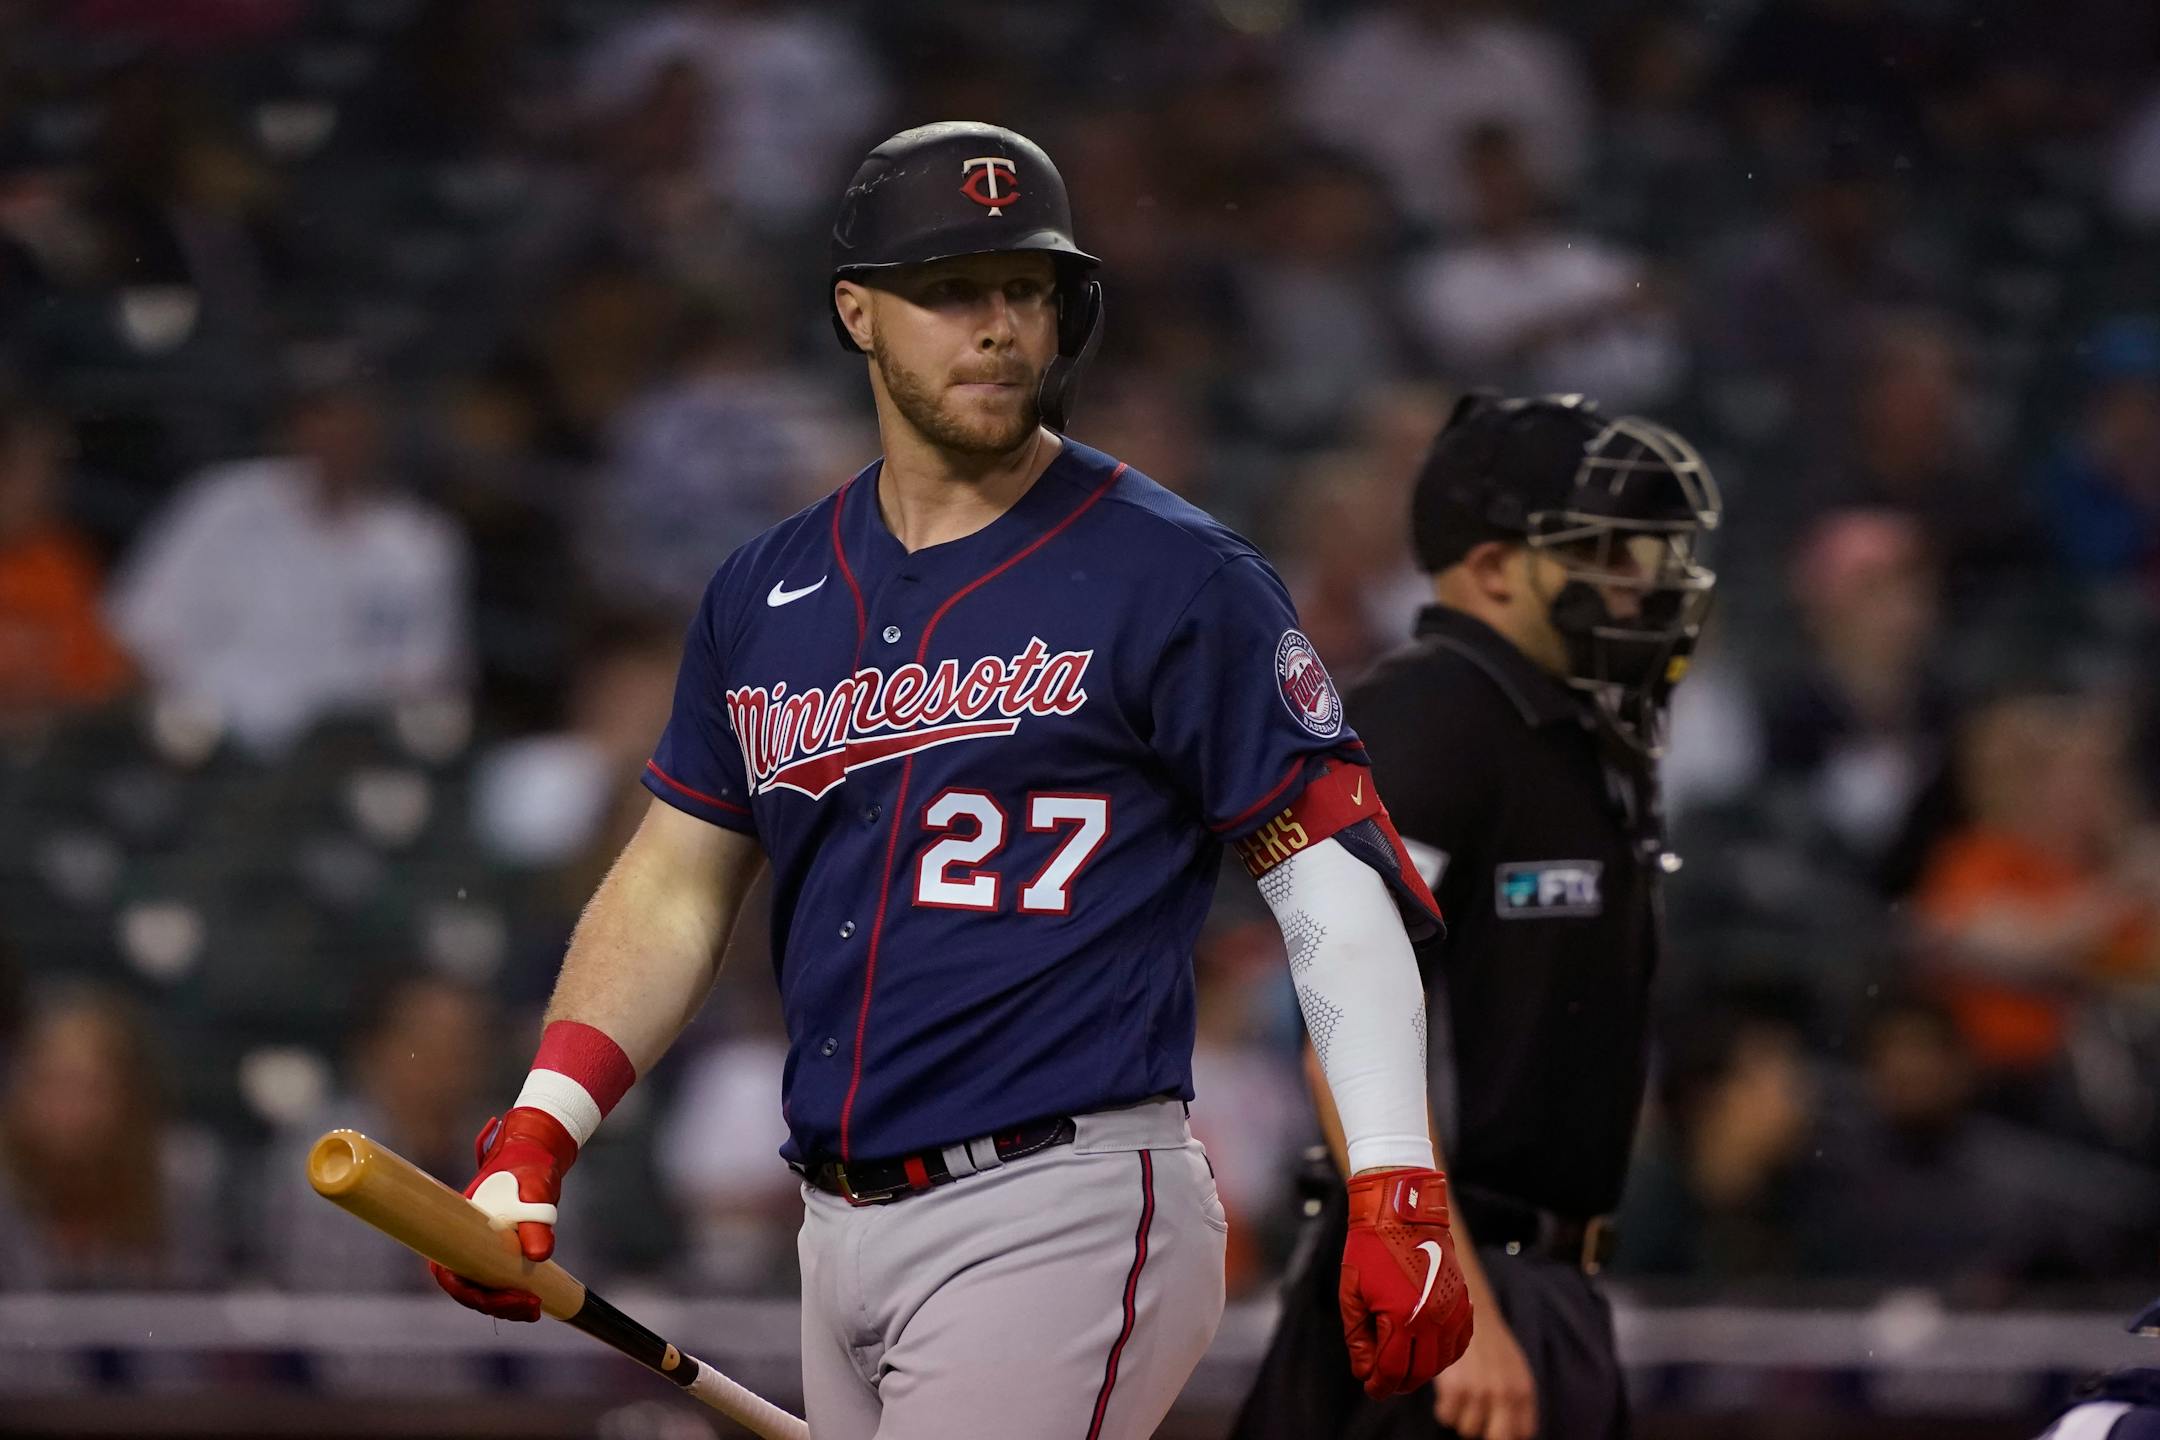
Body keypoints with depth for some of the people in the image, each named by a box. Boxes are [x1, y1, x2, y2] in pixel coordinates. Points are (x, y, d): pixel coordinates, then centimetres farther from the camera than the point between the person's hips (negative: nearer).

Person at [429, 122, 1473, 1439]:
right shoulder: (768, 592, 13)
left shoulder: (1174, 578, -4)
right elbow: (677, 887, 18)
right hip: (843, 1229, 7)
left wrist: (1399, 1197, -14)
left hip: (1062, 1222, -6)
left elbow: (1340, 886, -6)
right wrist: (536, 1134, 5)